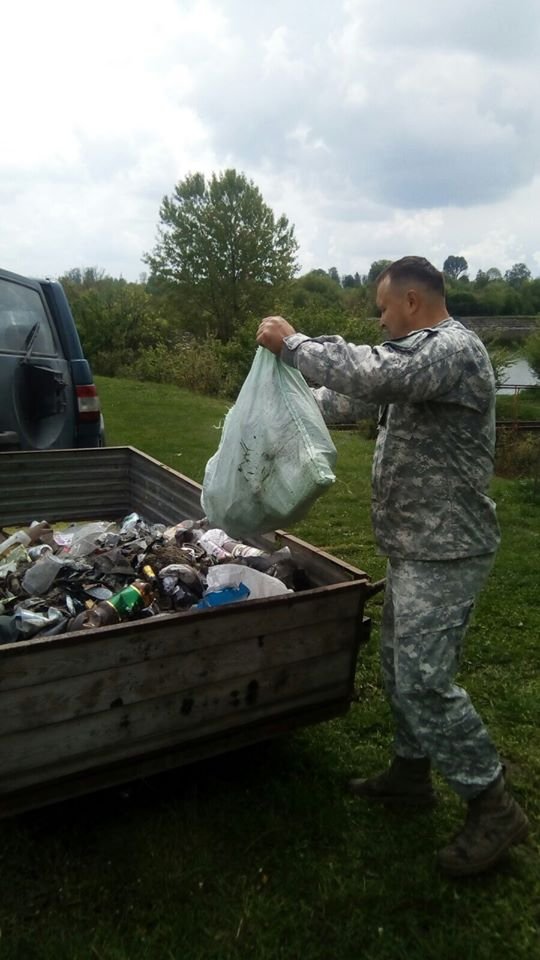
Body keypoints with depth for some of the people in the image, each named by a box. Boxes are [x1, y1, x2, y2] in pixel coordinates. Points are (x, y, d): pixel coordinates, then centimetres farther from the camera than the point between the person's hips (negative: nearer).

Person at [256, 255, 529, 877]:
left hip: (443, 553, -10)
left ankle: (492, 807, 10)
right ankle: (411, 772, 36)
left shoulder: (453, 347, -18)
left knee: (423, 679, -7)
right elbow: (371, 379, 22)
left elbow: (370, 376, -33)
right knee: (400, 666, 18)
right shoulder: (426, 352, 15)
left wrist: (292, 342, -20)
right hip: (414, 546, 10)